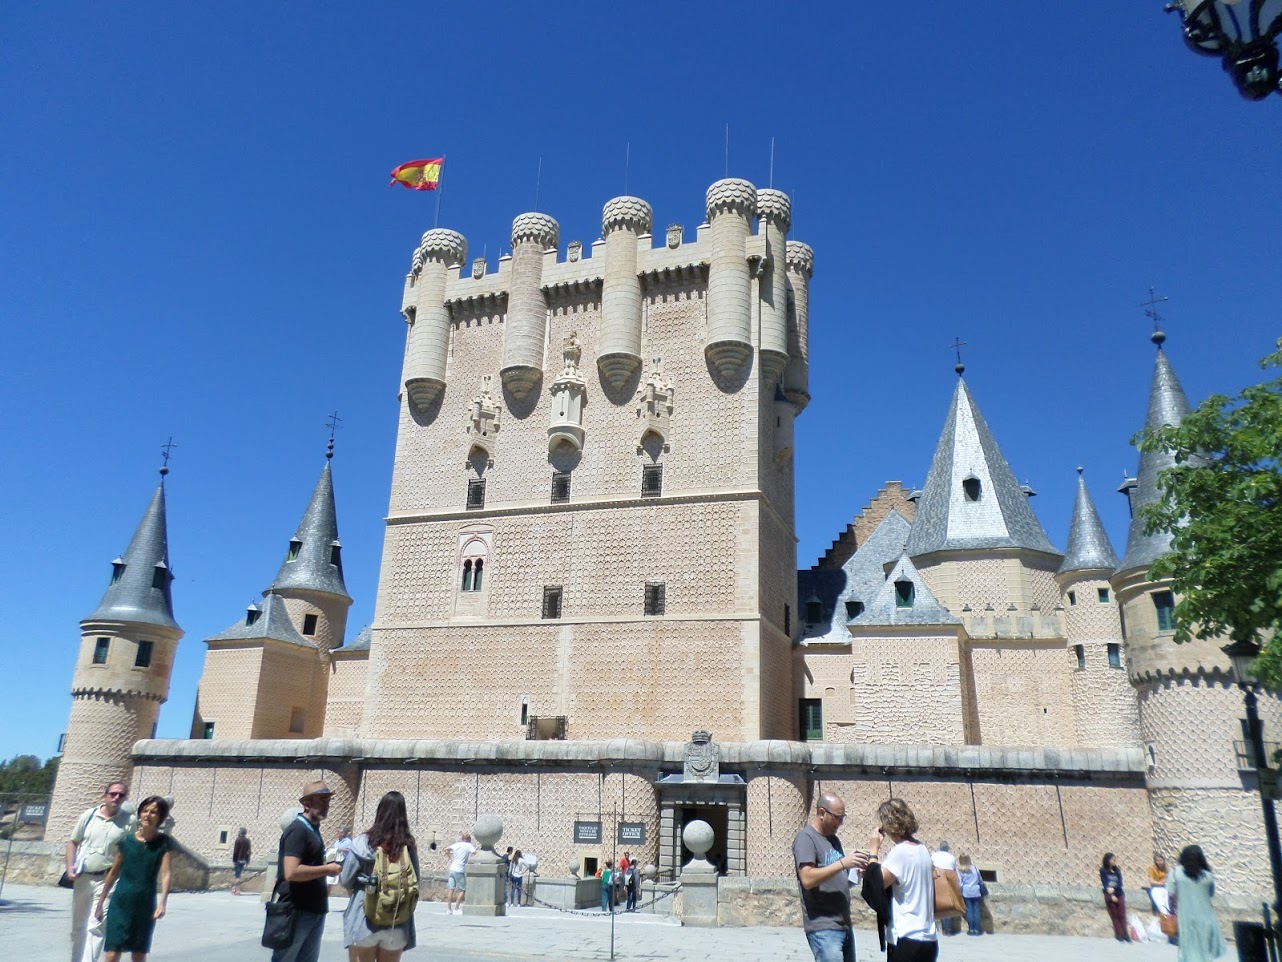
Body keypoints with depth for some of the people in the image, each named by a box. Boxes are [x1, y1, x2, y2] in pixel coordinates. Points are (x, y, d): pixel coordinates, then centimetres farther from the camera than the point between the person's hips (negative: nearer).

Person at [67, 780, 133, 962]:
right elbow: (73, 842, 9)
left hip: (105, 879, -4)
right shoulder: (89, 815, 1)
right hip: (81, 878, 4)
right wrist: (70, 867, 0)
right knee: (77, 925, 17)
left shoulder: (128, 821, -8)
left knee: (97, 926, -11)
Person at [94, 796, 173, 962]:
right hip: (120, 904, 1)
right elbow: (113, 873, 11)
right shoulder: (126, 841, 1)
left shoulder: (163, 843, -4)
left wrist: (163, 902, -26)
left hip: (145, 905, -1)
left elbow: (166, 875, -12)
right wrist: (100, 901, 15)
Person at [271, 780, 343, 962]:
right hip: (297, 911, -9)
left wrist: (328, 864, 7)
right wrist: (327, 870, -18)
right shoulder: (298, 830, -17)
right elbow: (291, 872, -27)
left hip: (315, 910, 9)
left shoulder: (313, 829, 13)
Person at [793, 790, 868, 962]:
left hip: (844, 924, 8)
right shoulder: (806, 837, -10)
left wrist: (857, 871, 1)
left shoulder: (833, 839, 16)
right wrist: (842, 863, -24)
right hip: (823, 928, -8)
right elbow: (808, 879, -21)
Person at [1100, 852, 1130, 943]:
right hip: (1109, 895, -3)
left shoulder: (1117, 870, 10)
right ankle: (1119, 934, 2)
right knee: (1114, 916, -1)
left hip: (1119, 895, 3)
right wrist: (1111, 895, -16)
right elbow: (1104, 883, -6)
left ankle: (1125, 934, 2)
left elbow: (1120, 883, 2)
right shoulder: (1103, 871, 0)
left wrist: (1113, 888, -16)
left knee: (1122, 915, -1)